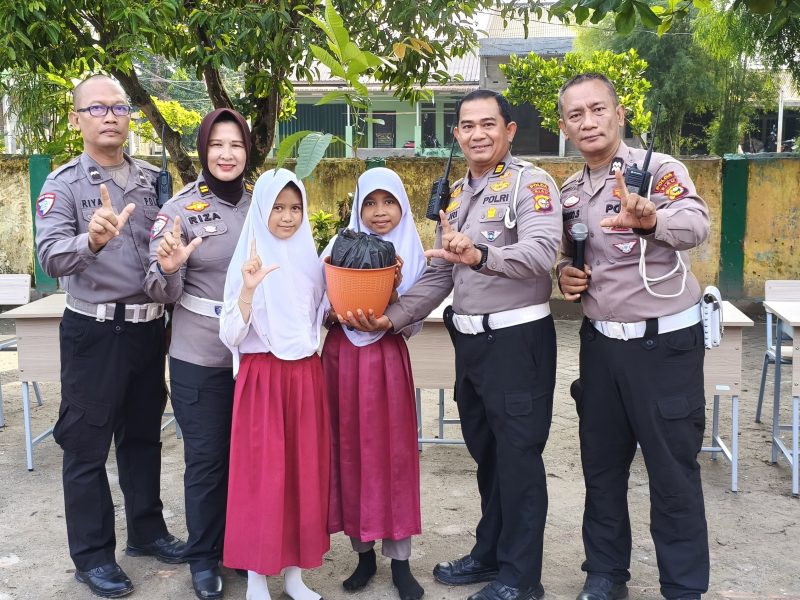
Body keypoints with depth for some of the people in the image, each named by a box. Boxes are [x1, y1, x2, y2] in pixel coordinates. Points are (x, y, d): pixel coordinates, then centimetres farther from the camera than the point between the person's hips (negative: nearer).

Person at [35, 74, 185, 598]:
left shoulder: (152, 179, 6)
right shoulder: (64, 183, -9)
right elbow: (52, 257, -23)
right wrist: (92, 242, -41)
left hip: (149, 327, 5)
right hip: (94, 332, -5)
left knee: (143, 436, 18)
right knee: (87, 445, 5)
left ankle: (148, 529, 33)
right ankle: (93, 555, 17)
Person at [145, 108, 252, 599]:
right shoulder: (180, 208, -7)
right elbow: (164, 294, -9)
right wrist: (168, 269, -30)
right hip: (200, 357, -3)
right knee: (206, 458, 5)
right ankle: (204, 557, 23)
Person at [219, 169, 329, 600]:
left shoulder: (311, 259, 7)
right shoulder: (248, 261, -6)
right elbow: (230, 337, -11)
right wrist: (248, 290, -24)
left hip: (306, 377, 4)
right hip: (262, 379, -4)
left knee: (305, 471, 7)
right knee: (261, 474, 0)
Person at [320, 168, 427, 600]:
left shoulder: (412, 255, 2)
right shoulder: (339, 248, 2)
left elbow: (412, 325, -2)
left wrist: (392, 297, -19)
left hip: (387, 361, -1)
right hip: (342, 358, 1)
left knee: (394, 454, 0)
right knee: (350, 453, 4)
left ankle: (399, 560, 9)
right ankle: (363, 553, 17)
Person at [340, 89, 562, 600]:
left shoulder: (530, 183, -10)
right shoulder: (457, 195, 15)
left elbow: (542, 251, -27)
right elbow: (438, 276, 15)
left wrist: (480, 255, -44)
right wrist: (392, 319, 3)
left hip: (518, 338, -8)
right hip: (470, 341, 8)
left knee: (518, 457, 1)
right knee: (485, 452, 18)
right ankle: (490, 554, 33)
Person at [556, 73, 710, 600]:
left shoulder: (659, 168, -13)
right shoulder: (571, 191, 7)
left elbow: (697, 225, -33)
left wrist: (650, 221, -55)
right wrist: (565, 272, -1)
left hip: (664, 343, -6)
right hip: (601, 342, 6)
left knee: (672, 471, 3)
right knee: (601, 464, 14)